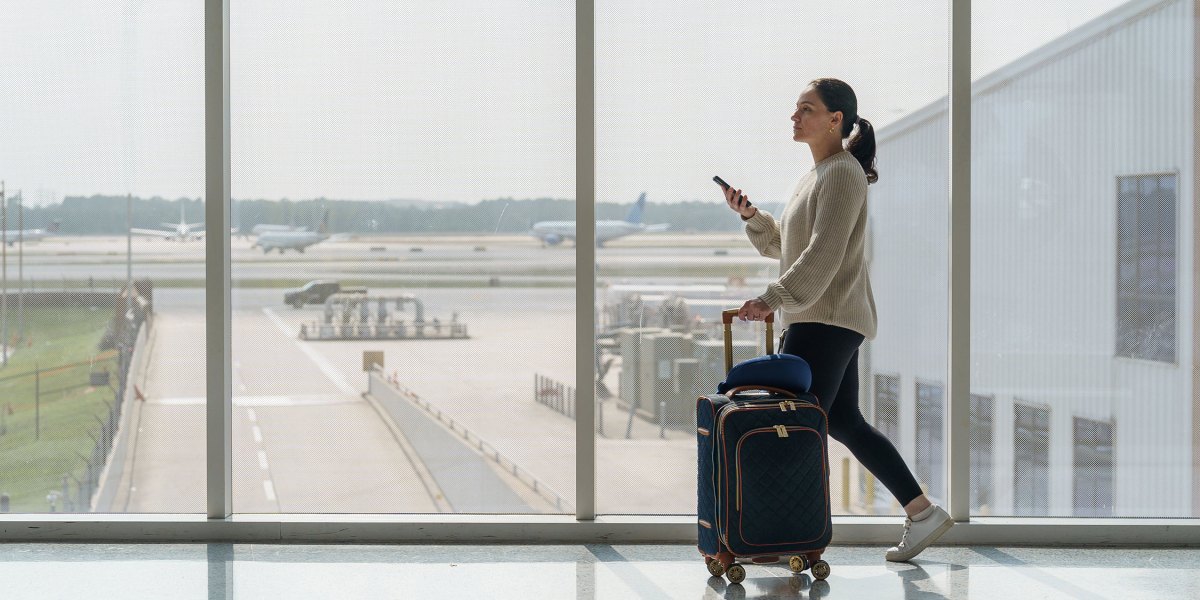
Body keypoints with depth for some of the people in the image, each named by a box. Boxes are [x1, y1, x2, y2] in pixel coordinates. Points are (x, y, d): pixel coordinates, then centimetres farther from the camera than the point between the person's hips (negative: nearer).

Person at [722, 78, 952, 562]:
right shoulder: (818, 174, 19)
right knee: (843, 422, 12)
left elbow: (823, 254, -22)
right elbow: (782, 245, 22)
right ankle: (922, 512, 16)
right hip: (820, 320, 10)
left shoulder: (843, 173, -12)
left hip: (827, 321, -10)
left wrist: (772, 299, -26)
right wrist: (750, 214, 6)